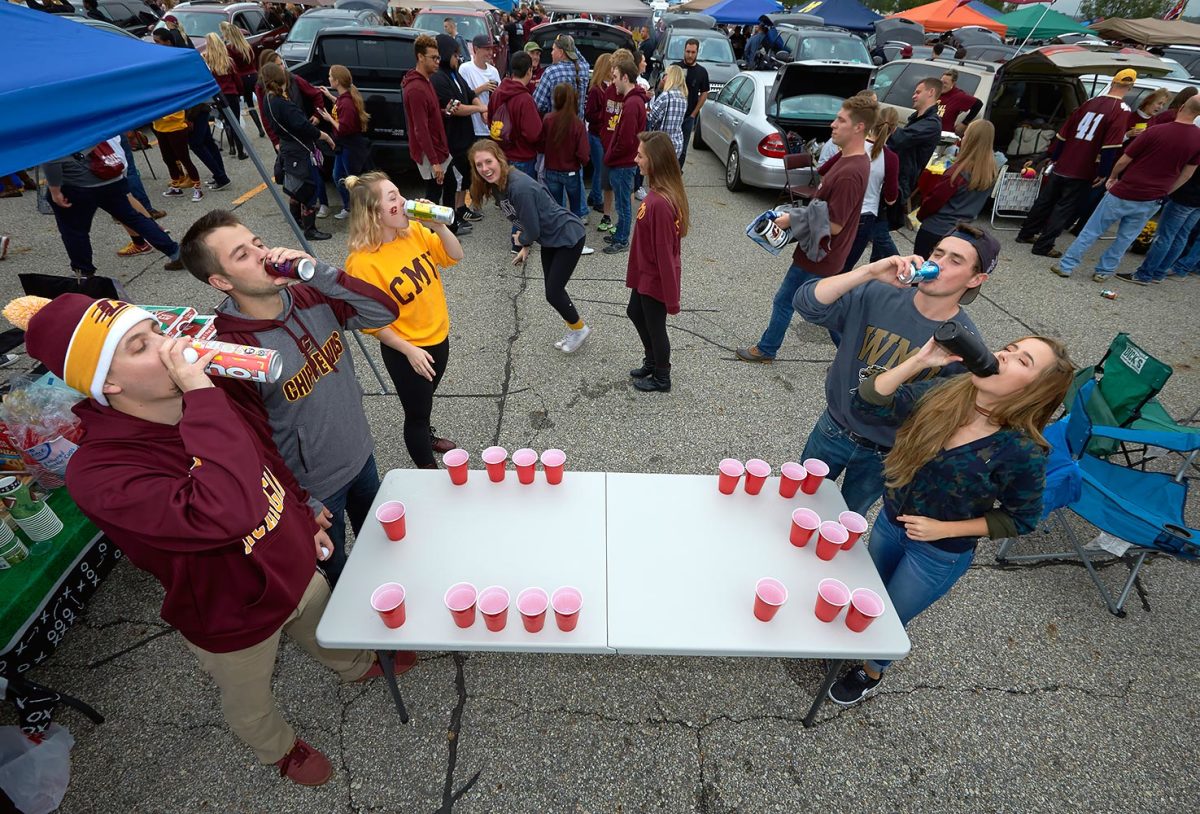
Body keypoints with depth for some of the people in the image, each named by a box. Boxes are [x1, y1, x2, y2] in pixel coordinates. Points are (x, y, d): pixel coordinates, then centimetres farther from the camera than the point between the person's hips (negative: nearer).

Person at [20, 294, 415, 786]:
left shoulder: (201, 400, -15)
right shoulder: (99, 473, -36)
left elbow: (268, 461, 3)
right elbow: (225, 515, -53)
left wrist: (307, 521, 14)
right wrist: (201, 394, -48)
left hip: (297, 569, 5)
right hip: (235, 620, -5)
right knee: (250, 704, 28)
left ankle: (358, 667, 69)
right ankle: (280, 750, 62)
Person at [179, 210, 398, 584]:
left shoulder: (310, 298, -12)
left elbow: (384, 311, -17)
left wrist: (318, 271, -28)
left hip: (361, 454, 6)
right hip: (315, 487, -5)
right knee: (334, 567, 22)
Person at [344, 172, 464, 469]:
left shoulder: (413, 231, -8)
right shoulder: (362, 262, -25)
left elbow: (454, 257, -1)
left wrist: (439, 226, -17)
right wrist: (410, 350, -20)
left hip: (438, 335, 6)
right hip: (405, 350, -6)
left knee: (425, 399, 30)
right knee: (416, 411, 12)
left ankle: (426, 437, 58)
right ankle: (428, 469, 34)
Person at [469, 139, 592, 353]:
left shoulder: (520, 187, -31)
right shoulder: (497, 185, -3)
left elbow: (532, 229, -24)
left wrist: (522, 240, -4)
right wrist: (526, 246, 6)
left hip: (568, 237, -9)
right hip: (548, 239, 9)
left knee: (553, 292, -4)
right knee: (553, 289, 16)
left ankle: (579, 328, 22)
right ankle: (574, 328, 36)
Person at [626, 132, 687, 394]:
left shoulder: (660, 203, -31)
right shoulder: (657, 192, -2)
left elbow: (665, 252, -27)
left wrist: (671, 297, -21)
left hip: (656, 278, -10)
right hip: (646, 273, 10)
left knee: (655, 327, 10)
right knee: (635, 313, 27)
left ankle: (662, 379, 35)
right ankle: (651, 362, 48)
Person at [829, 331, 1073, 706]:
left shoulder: (1022, 451, -28)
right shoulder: (941, 393, -19)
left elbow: (1021, 519, -13)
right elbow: (868, 402, -20)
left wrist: (944, 529, -21)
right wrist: (919, 360, -32)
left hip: (940, 554, -4)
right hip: (889, 522, 4)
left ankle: (871, 672, 53)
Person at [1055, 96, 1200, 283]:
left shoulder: (1156, 132, -13)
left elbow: (1123, 161, -7)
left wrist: (1113, 177, 11)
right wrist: (1165, 192, 20)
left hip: (1125, 193, -4)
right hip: (1151, 201, 4)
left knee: (1092, 230, 3)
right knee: (1126, 238, 15)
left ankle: (1066, 265, 4)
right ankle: (1104, 271, 17)